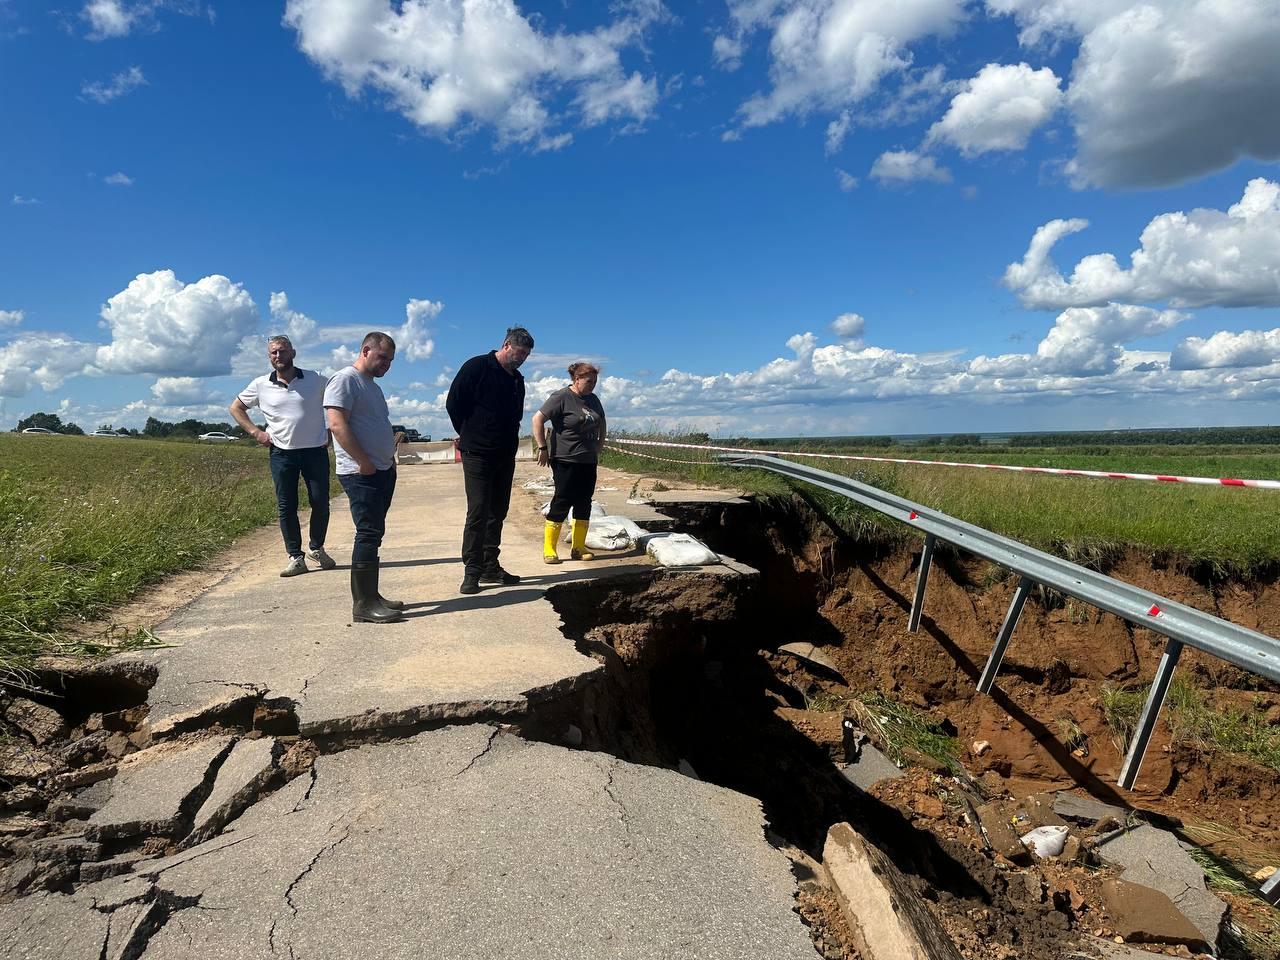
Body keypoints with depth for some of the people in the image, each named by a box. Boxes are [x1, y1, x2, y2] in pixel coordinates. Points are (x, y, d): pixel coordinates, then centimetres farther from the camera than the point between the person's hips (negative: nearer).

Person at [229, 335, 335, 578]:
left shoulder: (315, 380, 0)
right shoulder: (260, 385, 3)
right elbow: (236, 408, 16)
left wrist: (331, 431, 4)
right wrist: (255, 432, 4)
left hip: (315, 451, -1)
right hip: (282, 453, 1)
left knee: (320, 503, 0)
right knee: (286, 507, 2)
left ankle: (316, 548, 22)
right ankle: (295, 557, 10)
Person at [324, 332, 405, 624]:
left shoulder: (373, 386, 21)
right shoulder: (345, 380, -9)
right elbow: (338, 425, -19)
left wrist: (389, 457, 14)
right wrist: (364, 462, -20)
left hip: (383, 471, 10)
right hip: (362, 473, -10)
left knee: (373, 534, 12)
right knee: (369, 534, -11)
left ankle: (370, 595, 18)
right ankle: (363, 605, -7)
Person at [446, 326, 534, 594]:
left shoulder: (517, 379, 13)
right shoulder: (476, 367, -8)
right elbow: (453, 404, -7)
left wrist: (509, 439, 14)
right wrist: (470, 435, 3)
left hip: (505, 456, 7)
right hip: (477, 454, -7)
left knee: (497, 513, 9)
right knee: (478, 513, -9)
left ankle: (490, 567, 17)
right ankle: (472, 572, -4)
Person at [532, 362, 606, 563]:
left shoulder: (593, 399, 13)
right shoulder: (561, 397, -9)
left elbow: (601, 423, 28)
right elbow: (538, 419, -13)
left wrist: (599, 446, 17)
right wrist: (542, 448, -15)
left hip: (588, 461, 7)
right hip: (565, 461, -7)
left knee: (584, 504, 7)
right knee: (562, 502, -5)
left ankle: (578, 548, 16)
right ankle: (549, 549, 4)